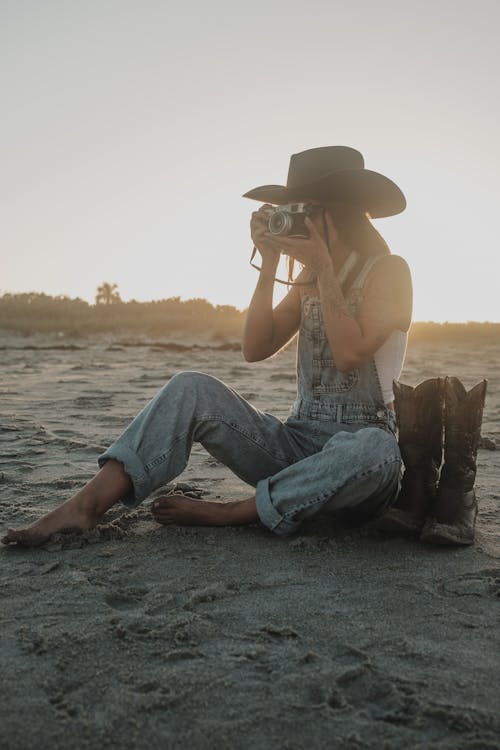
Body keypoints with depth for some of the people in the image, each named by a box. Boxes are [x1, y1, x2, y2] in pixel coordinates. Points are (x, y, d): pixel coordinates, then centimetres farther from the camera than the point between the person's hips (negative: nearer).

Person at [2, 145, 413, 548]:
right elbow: (255, 348, 0)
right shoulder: (310, 279, 13)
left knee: (376, 450, -40)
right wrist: (269, 264, -5)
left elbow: (349, 355, -21)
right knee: (191, 388, -15)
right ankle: (88, 504, -27)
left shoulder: (389, 271, -5)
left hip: (358, 446, -4)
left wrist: (323, 266, -18)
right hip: (297, 442, 5)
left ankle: (229, 513, -27)